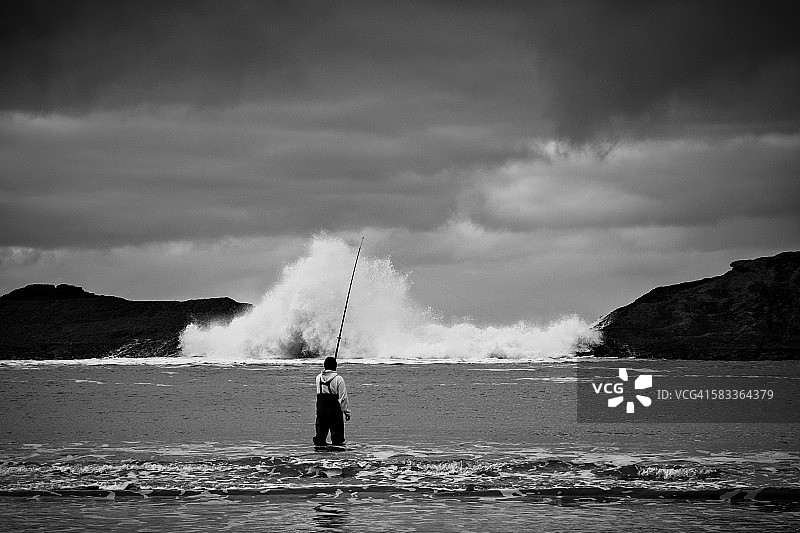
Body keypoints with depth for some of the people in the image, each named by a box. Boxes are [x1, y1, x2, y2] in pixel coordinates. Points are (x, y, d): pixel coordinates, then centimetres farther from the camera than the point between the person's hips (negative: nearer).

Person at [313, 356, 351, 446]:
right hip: (334, 411, -4)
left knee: (321, 432, 10)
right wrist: (346, 411, -2)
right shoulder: (338, 379, -10)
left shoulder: (318, 378, 3)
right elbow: (343, 397, -10)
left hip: (320, 411, 4)